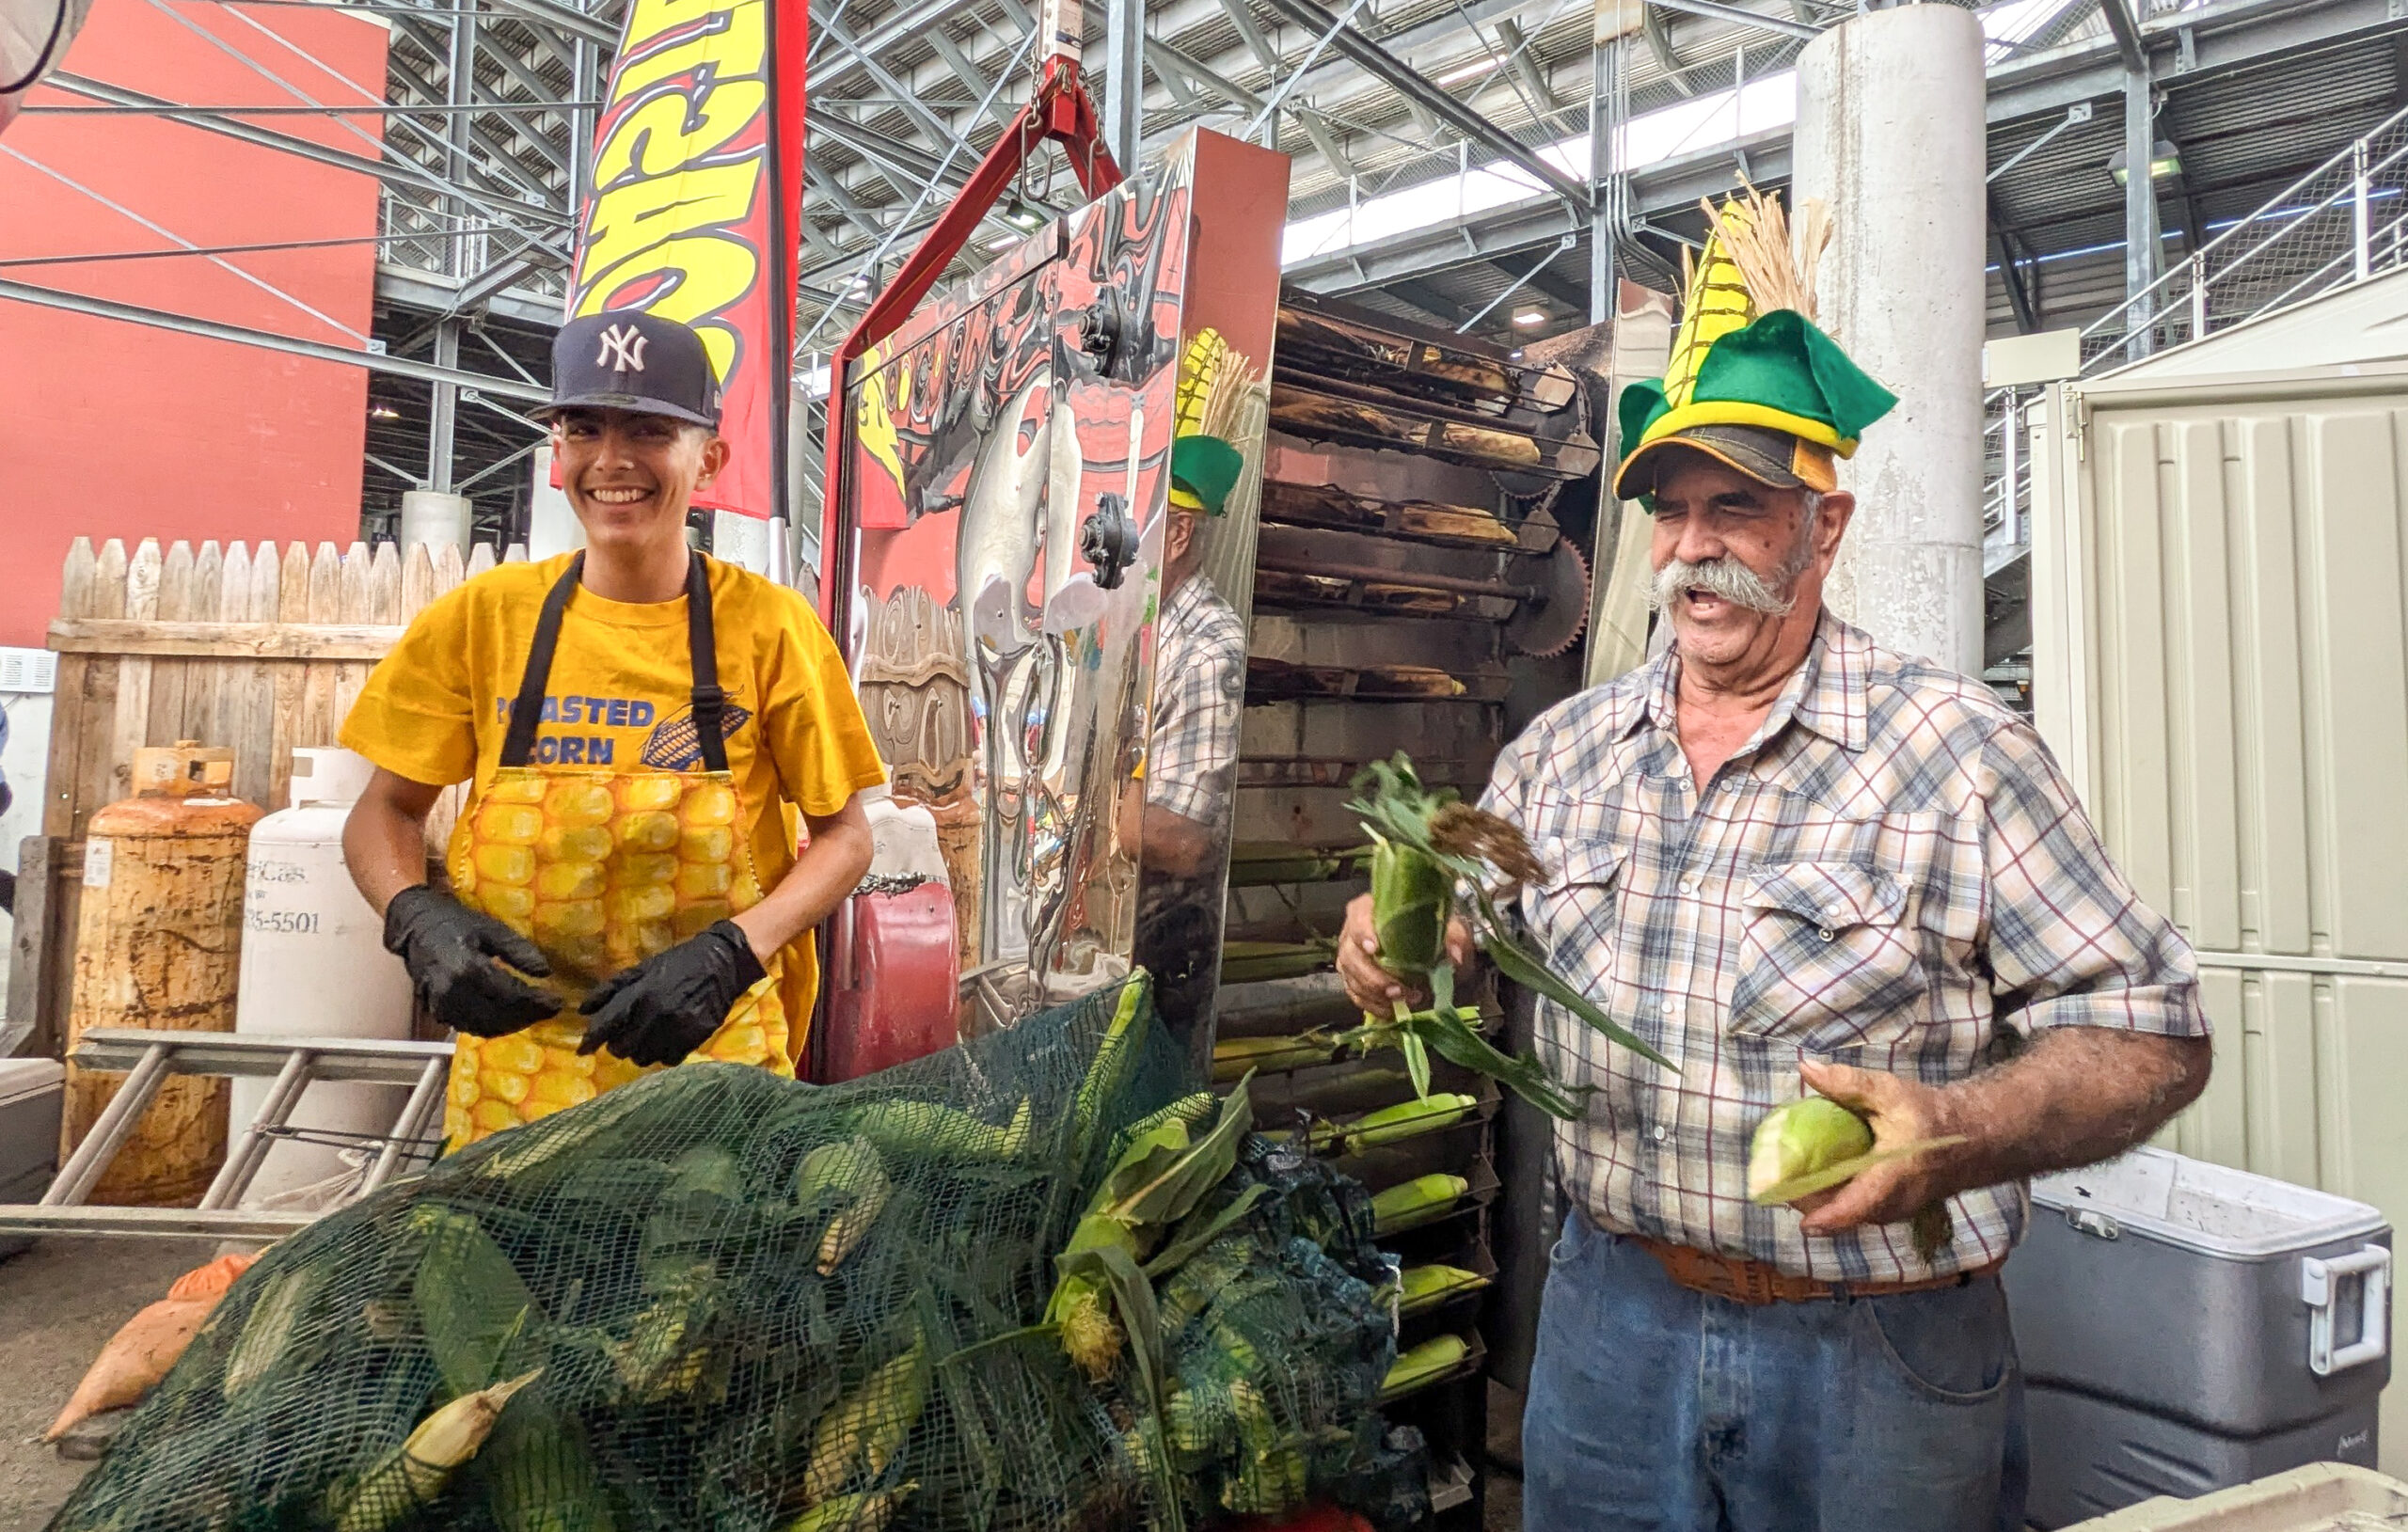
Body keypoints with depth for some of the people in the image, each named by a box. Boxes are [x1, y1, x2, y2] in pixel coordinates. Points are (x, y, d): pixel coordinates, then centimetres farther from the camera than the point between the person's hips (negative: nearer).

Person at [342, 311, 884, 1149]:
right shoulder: (483, 616, -2)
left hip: (713, 1056, -1)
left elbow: (843, 836, -3)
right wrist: (420, 920, -13)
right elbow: (386, 811, 7)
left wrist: (732, 953, -18)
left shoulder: (768, 626, -8)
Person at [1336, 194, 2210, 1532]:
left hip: (1877, 1357, -3)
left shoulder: (1955, 748, -11)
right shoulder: (1564, 749, 2)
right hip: (1612, 1312, 4)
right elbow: (1451, 915, 12)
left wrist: (1958, 1132, -28)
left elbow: (2152, 1031, -11)